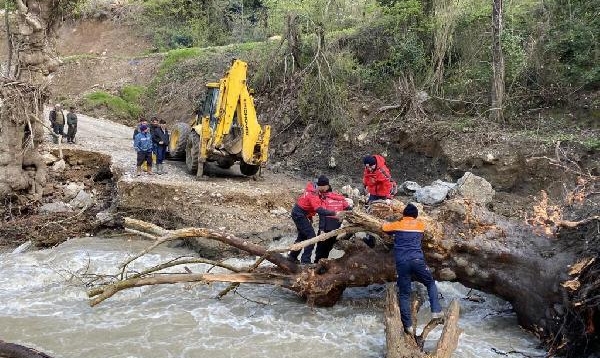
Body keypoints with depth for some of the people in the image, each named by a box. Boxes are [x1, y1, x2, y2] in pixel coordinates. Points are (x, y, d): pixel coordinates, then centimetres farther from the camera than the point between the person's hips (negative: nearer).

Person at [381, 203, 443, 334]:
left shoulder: (398, 224, 15)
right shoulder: (420, 224, 16)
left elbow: (384, 227, 31)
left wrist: (388, 223, 51)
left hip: (401, 263, 0)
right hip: (417, 260, 0)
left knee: (404, 294, 4)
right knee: (431, 283, 21)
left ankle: (408, 325, 1)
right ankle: (436, 311, 7)